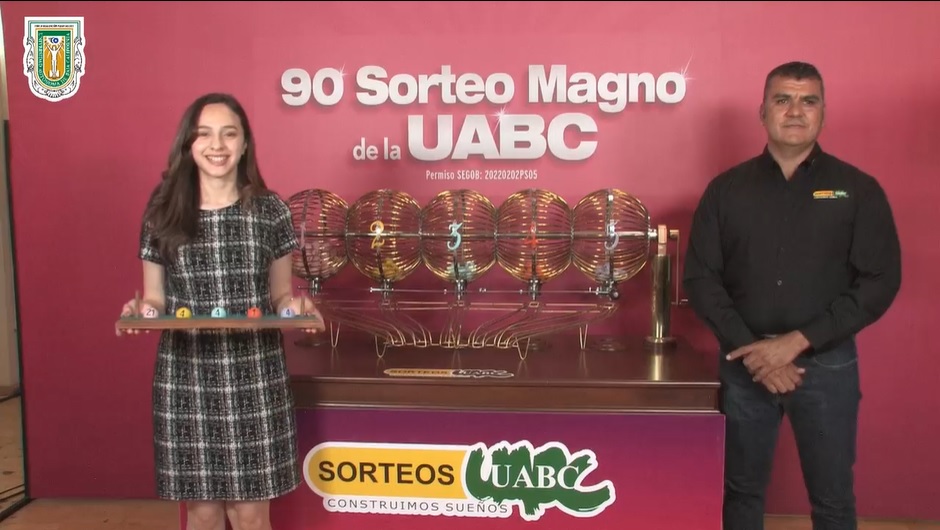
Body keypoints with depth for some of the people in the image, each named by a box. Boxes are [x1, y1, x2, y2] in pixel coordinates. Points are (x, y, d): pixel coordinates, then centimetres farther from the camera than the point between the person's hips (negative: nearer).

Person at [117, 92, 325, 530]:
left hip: (255, 376, 0)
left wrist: (295, 306, -13)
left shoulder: (271, 211, 1)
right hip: (186, 376, 1)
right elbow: (155, 299, 8)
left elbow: (280, 295, 8)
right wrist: (141, 311, -14)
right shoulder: (163, 211, 2)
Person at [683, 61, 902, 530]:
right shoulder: (727, 189, 2)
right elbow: (700, 278, -1)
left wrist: (796, 342, -15)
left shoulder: (858, 189, -1)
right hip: (745, 363, 1)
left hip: (827, 364, -1)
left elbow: (880, 282, -7)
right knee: (742, 489, 14)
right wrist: (751, 350, -13)